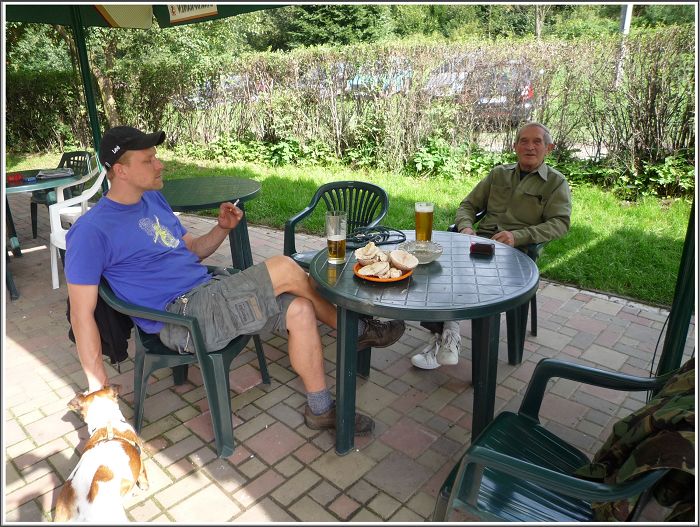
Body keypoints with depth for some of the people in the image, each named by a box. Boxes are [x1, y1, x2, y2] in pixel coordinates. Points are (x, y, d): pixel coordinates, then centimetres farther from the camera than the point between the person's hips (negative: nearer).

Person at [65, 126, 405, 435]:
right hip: (182, 317, -8)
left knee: (299, 310, -12)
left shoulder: (153, 199, 15)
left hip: (208, 291, 8)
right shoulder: (92, 230, -10)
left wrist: (222, 228, 0)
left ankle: (320, 409, 4)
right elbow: (81, 313, -10)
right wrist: (98, 387, -13)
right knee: (286, 270, -20)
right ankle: (356, 330, 4)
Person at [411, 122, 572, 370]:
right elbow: (468, 204, 21)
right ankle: (442, 334, -26)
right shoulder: (499, 174, 23)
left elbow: (560, 223, -4)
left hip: (518, 249, -4)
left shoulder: (556, 182, 10)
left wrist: (517, 236, -20)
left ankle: (448, 332, -24)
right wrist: (466, 227, -3)